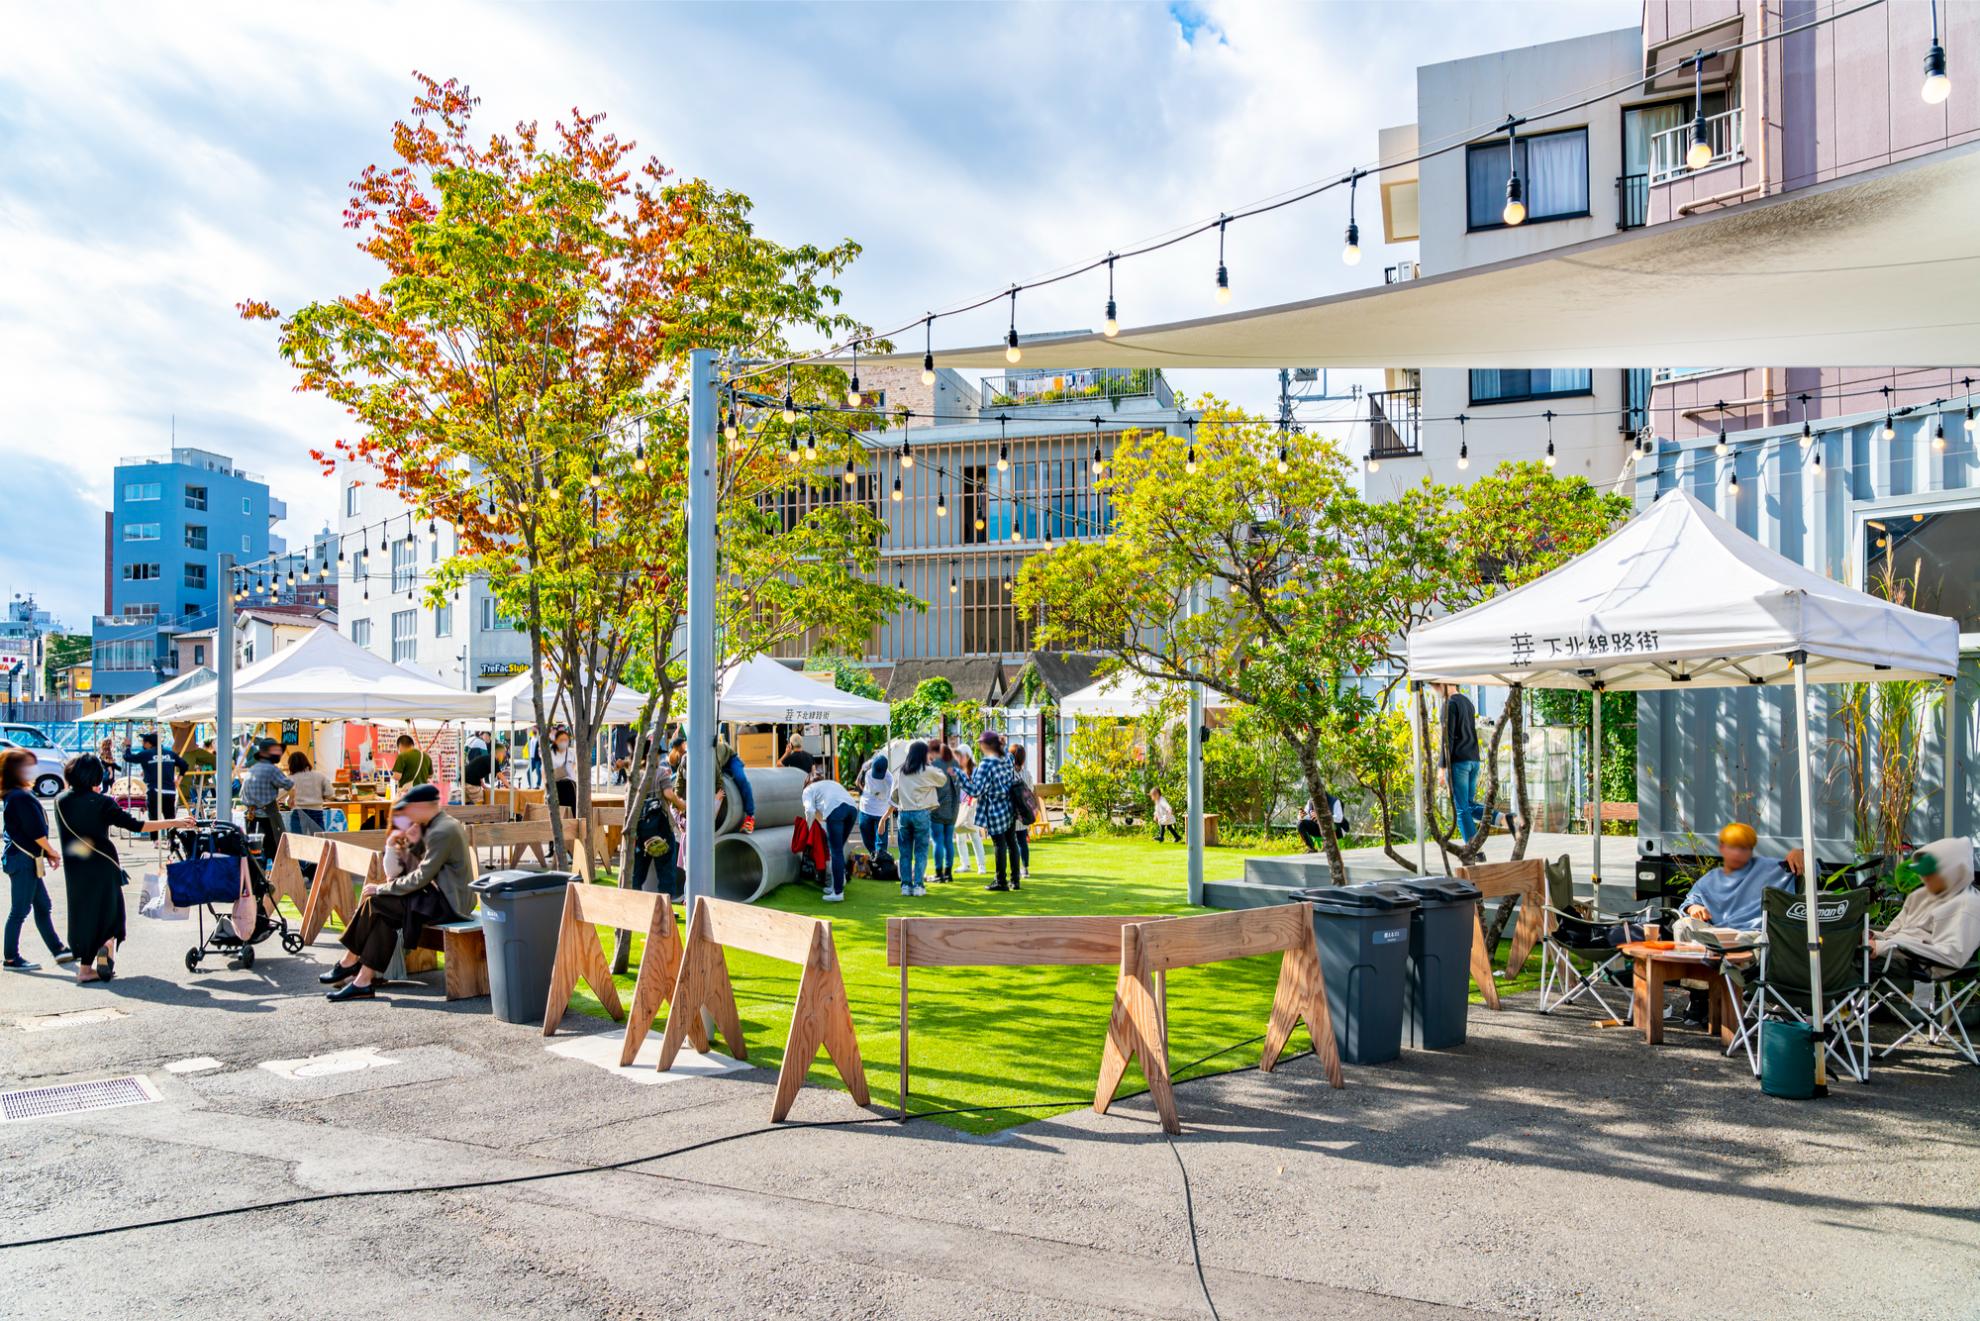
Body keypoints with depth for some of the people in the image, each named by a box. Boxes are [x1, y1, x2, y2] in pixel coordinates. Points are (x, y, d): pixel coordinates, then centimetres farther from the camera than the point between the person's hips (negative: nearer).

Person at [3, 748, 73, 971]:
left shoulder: (23, 794, 12)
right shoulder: (20, 797, -18)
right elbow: (36, 831, -18)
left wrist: (48, 853, 11)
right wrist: (53, 851, -5)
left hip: (28, 859, 10)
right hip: (22, 859, -10)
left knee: (42, 906, 14)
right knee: (20, 910, -2)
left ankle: (58, 949, 20)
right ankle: (12, 959, 5)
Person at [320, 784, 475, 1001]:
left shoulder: (441, 832, -17)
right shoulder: (438, 826, 15)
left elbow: (421, 877, -19)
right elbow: (418, 871, 14)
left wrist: (382, 888, -11)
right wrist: (414, 844, -2)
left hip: (447, 902, -10)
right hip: (442, 895, 10)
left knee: (376, 902, -12)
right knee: (384, 916, -2)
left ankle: (349, 963, 2)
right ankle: (362, 980, -1)